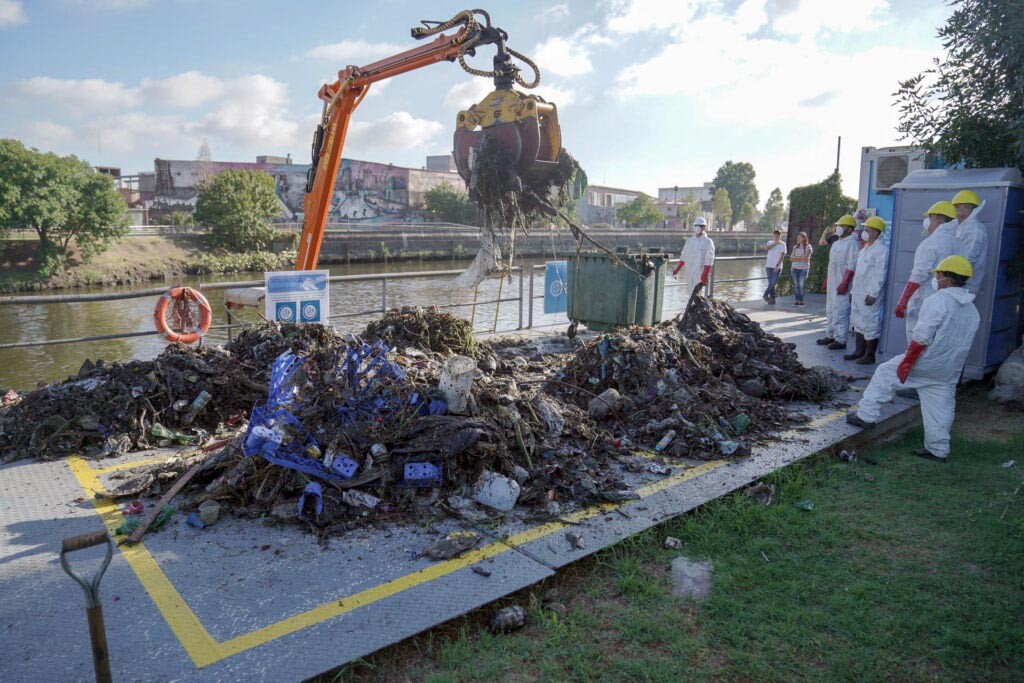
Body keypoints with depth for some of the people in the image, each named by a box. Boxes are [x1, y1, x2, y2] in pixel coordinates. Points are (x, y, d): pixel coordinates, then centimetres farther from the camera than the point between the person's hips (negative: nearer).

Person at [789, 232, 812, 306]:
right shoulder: (795, 247, 12)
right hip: (795, 268, 4)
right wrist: (801, 258, -9)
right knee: (796, 285, 2)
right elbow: (791, 259, 3)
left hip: (804, 269, -4)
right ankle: (796, 301, 4)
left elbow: (805, 257, -15)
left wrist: (795, 257, -5)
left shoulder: (808, 247, -1)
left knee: (801, 285, -9)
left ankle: (801, 301, -5)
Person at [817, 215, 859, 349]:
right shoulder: (836, 243, 17)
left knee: (840, 312, -7)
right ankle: (830, 336, 25)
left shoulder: (852, 243, -12)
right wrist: (826, 281, 21)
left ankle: (840, 340, -2)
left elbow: (852, 266, -19)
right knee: (830, 311, 15)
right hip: (832, 283, 10)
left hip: (841, 284, -10)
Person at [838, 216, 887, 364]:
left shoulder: (880, 249, -12)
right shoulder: (864, 249, 17)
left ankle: (870, 355, 3)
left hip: (869, 295, -9)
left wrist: (873, 294, -20)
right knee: (859, 323, 14)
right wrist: (853, 291, 19)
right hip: (858, 293, 9)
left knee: (870, 324, -3)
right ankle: (860, 351, 23)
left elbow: (880, 275, -17)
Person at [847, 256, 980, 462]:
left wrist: (906, 362, -16)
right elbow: (963, 342, 14)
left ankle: (866, 415, 11)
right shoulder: (972, 311, 8)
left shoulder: (937, 301, -17)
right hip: (949, 372, 7)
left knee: (885, 373, 10)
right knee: (941, 408, 13)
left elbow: (921, 338, -22)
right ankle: (938, 450, 20)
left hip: (925, 363, -7)